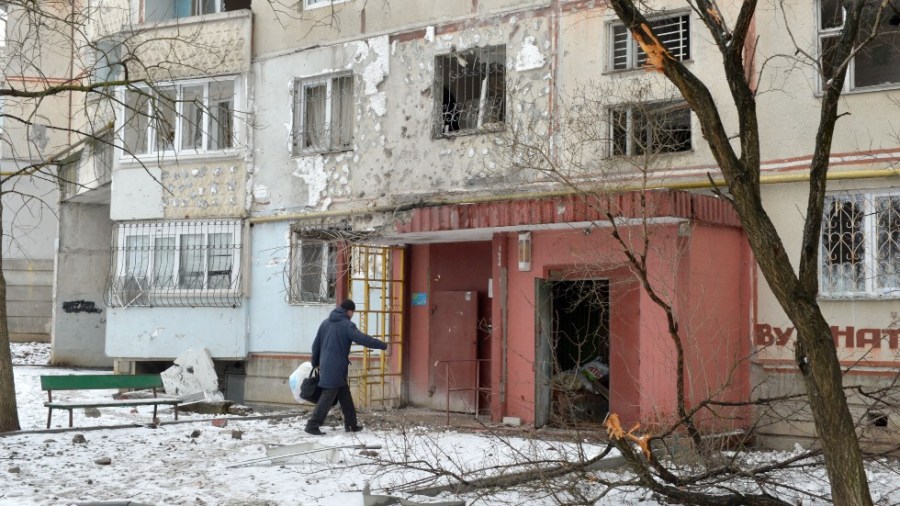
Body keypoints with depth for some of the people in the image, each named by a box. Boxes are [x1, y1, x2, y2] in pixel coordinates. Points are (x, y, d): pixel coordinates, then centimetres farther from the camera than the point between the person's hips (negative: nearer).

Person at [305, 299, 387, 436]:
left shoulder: (325, 323, 13)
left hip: (326, 365, 8)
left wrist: (315, 362, 30)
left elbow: (316, 345, 18)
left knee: (345, 395, 15)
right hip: (336, 367, -8)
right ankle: (312, 425, -8)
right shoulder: (347, 325, -10)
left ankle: (351, 424, 19)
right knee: (328, 396, -6)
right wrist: (382, 345, -15)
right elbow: (363, 339, -21)